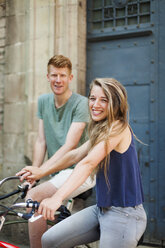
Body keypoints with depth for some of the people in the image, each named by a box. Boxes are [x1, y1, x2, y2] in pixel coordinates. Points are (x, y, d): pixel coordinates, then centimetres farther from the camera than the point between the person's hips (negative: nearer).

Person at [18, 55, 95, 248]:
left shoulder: (81, 103, -13)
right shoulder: (43, 101, 8)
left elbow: (69, 146, -20)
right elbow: (41, 141, 6)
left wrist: (39, 171, -26)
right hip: (58, 173, 7)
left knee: (33, 197, -25)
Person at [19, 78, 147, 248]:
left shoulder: (119, 128, -17)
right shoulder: (101, 131, 12)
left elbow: (88, 163, -29)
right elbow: (76, 155, 18)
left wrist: (57, 197, -37)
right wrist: (41, 172, 19)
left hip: (124, 215, -8)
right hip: (102, 209, 8)